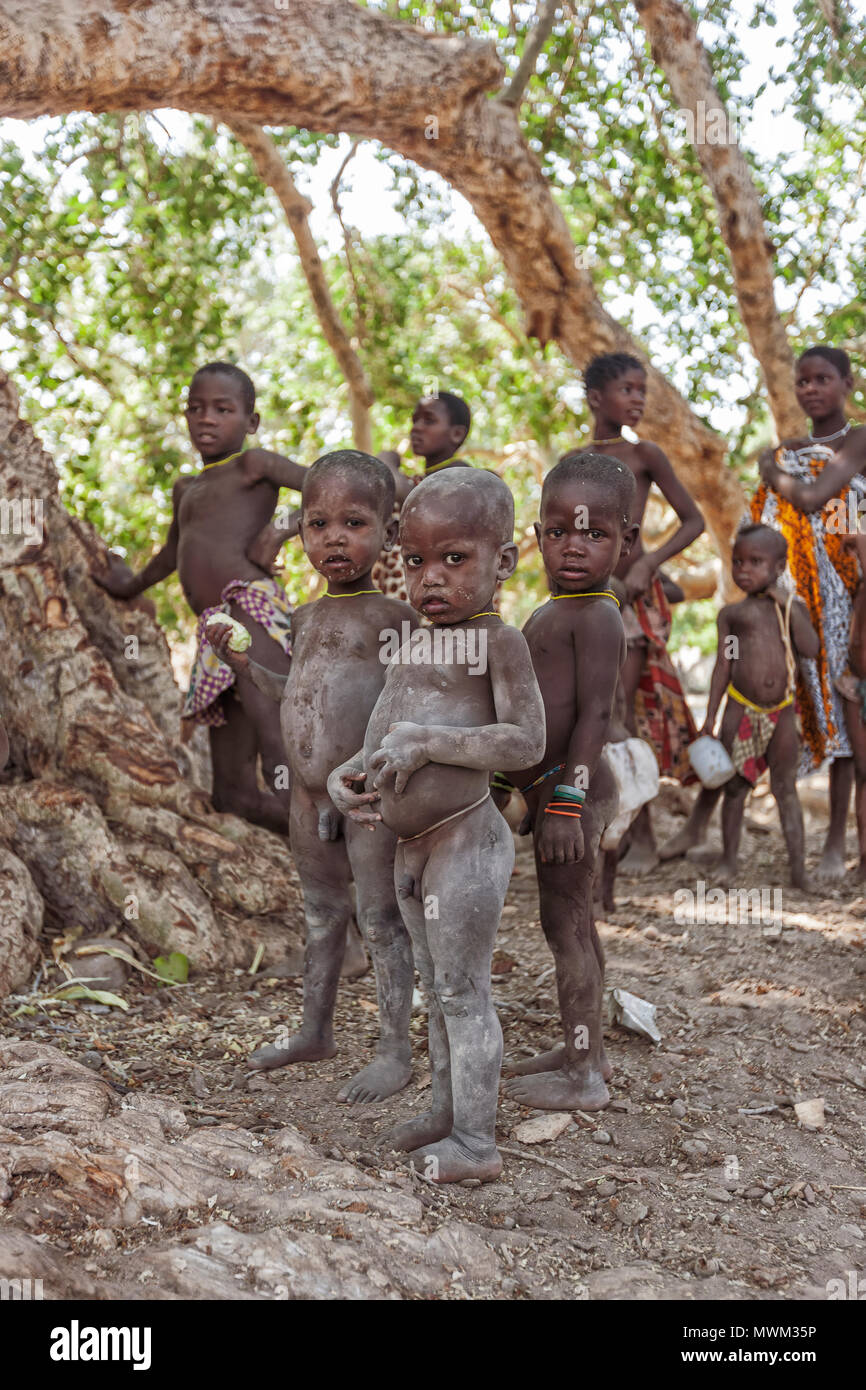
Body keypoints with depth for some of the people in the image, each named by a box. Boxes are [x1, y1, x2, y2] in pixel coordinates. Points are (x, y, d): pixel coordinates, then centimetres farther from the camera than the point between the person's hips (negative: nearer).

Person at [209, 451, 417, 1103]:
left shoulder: (392, 616, -11)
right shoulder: (306, 619, 10)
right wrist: (241, 661, 13)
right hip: (310, 794, 7)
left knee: (382, 920, 1)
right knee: (322, 912, 19)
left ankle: (395, 1050, 11)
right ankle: (317, 1030, 33)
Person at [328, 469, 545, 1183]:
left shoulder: (498, 640, -12)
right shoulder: (410, 649, 11)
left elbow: (527, 740, -19)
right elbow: (384, 742, 16)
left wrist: (426, 741, -24)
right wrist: (348, 776, -5)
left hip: (465, 842, -8)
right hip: (410, 846, 8)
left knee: (463, 990, -1)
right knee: (437, 988, 19)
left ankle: (477, 1140, 10)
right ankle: (447, 1109, 34)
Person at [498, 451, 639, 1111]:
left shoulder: (595, 616, -15)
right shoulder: (556, 614, 15)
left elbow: (595, 714, -21)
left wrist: (565, 799, -25)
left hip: (572, 790, -10)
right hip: (557, 790, 10)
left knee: (565, 923, -3)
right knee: (574, 924, 17)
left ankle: (585, 1077, 6)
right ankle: (584, 1050, 30)